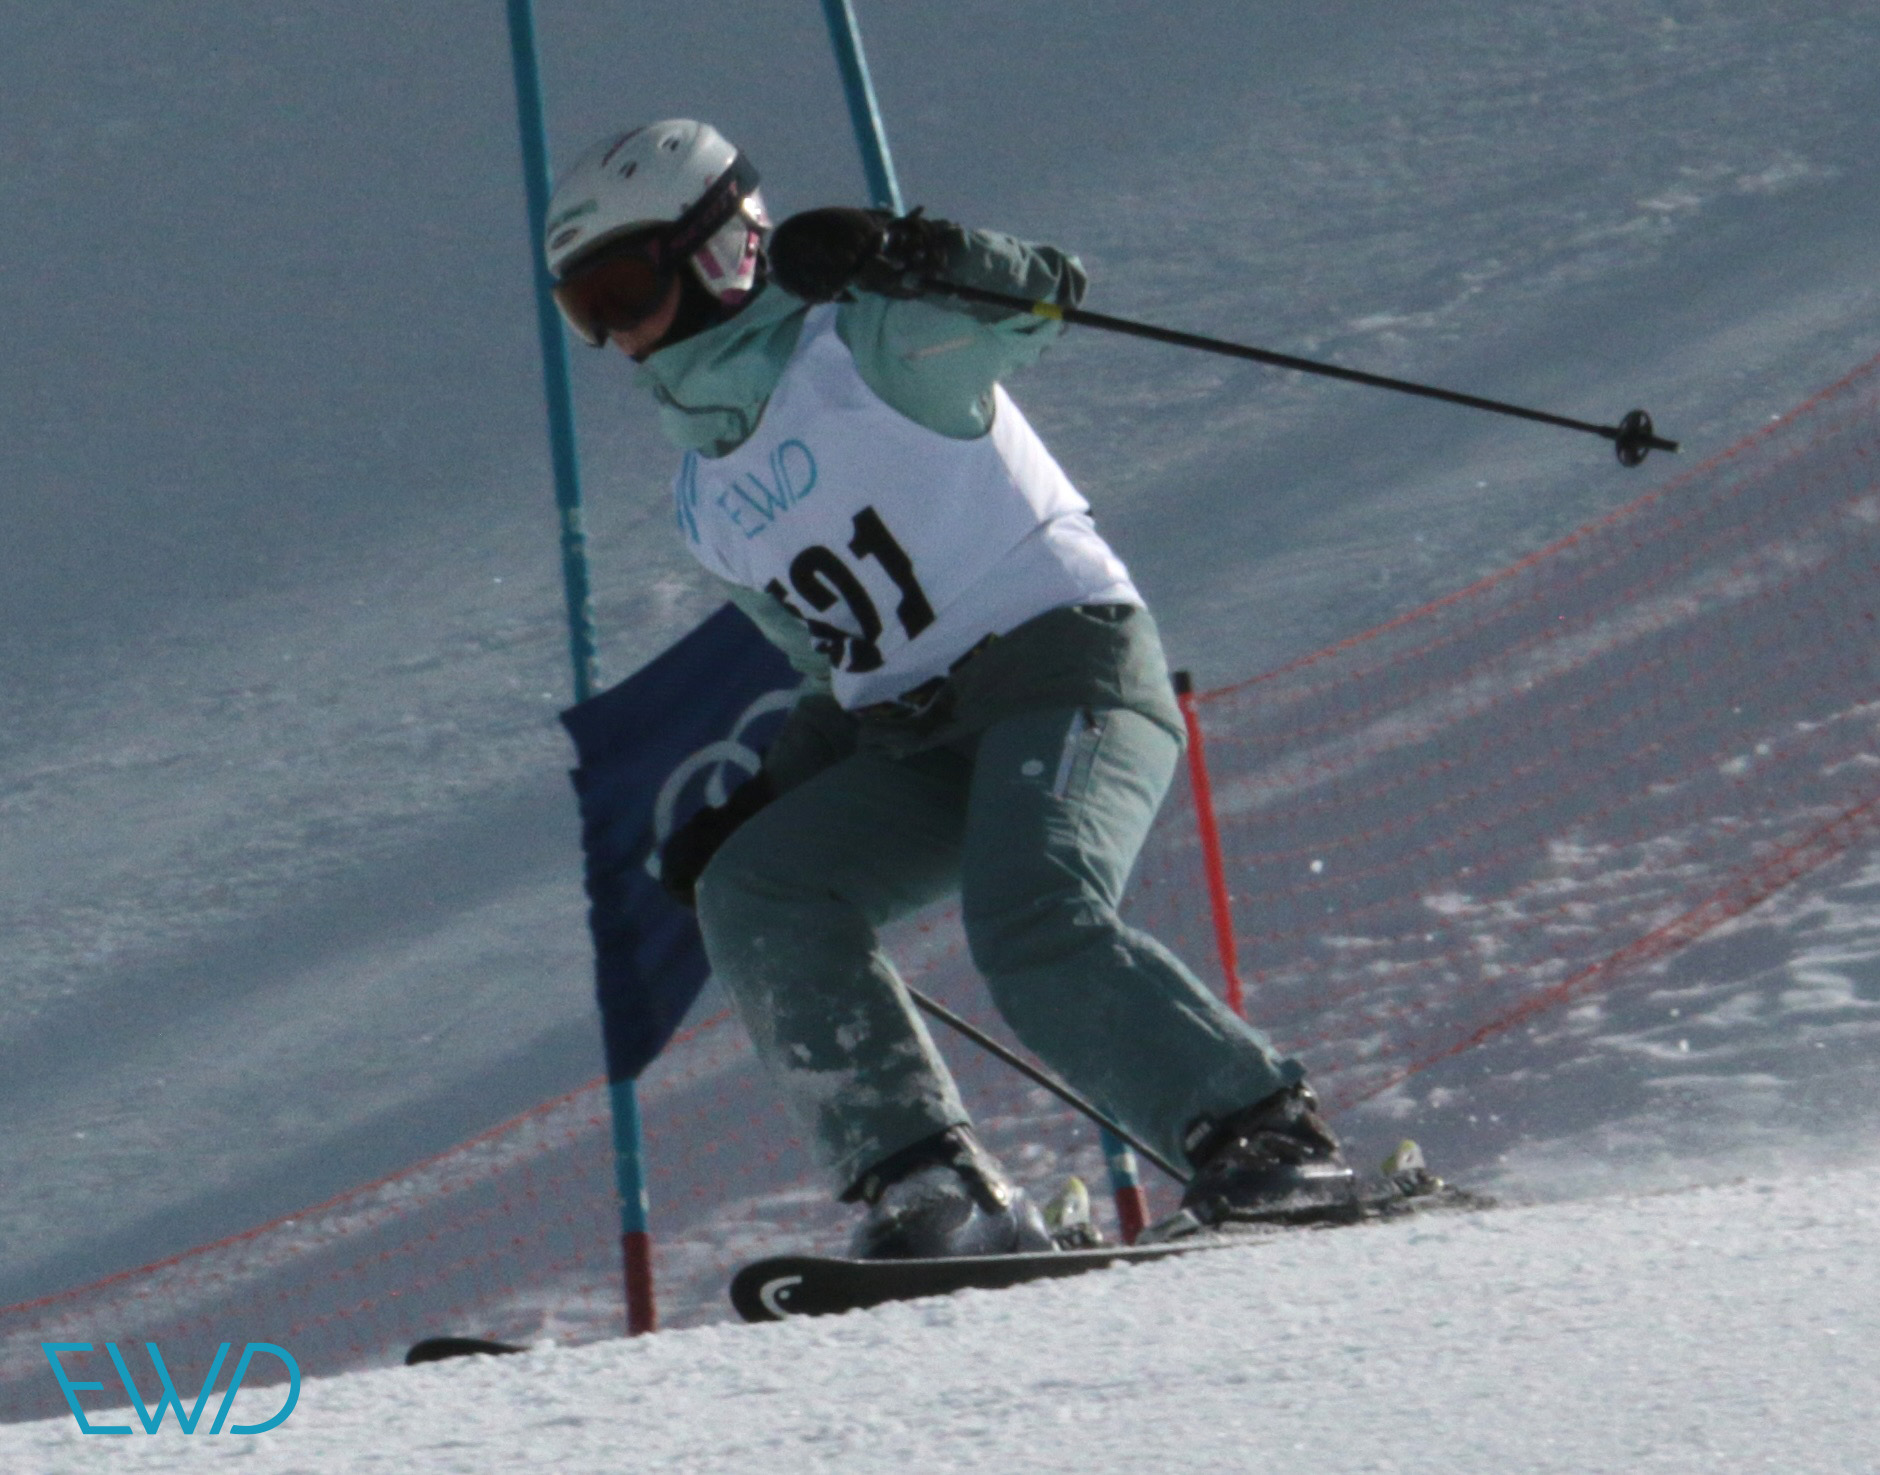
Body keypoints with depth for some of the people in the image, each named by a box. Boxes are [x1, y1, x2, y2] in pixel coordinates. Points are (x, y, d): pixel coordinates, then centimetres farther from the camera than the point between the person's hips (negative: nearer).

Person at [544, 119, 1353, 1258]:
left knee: (1032, 929, -30)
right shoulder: (705, 498, 19)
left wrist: (896, 258, -34)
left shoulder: (866, 351, -3)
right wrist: (756, 805, 15)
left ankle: (1271, 1136, -16)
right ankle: (931, 1188, -21)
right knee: (751, 892, -16)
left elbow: (1039, 299, -17)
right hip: (911, 745, 8)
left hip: (1063, 661, -8)